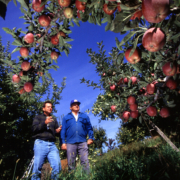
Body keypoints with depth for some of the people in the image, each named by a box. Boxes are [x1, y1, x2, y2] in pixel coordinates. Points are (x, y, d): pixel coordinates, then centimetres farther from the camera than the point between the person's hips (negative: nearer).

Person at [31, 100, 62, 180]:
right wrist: (44, 123, -13)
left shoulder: (54, 120, 26)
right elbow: (34, 128, 0)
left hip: (52, 145, 3)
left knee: (57, 166, -9)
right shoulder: (38, 117, 16)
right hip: (40, 143, -3)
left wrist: (58, 131, -2)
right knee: (37, 167, -4)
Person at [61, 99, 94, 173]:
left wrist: (91, 138, 0)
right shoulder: (66, 117, 15)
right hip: (70, 143, 0)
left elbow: (89, 128, 13)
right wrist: (63, 142, 1)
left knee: (85, 162, -4)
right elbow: (63, 130, 9)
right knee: (70, 163, 5)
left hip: (82, 142, 0)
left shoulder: (85, 116, 17)